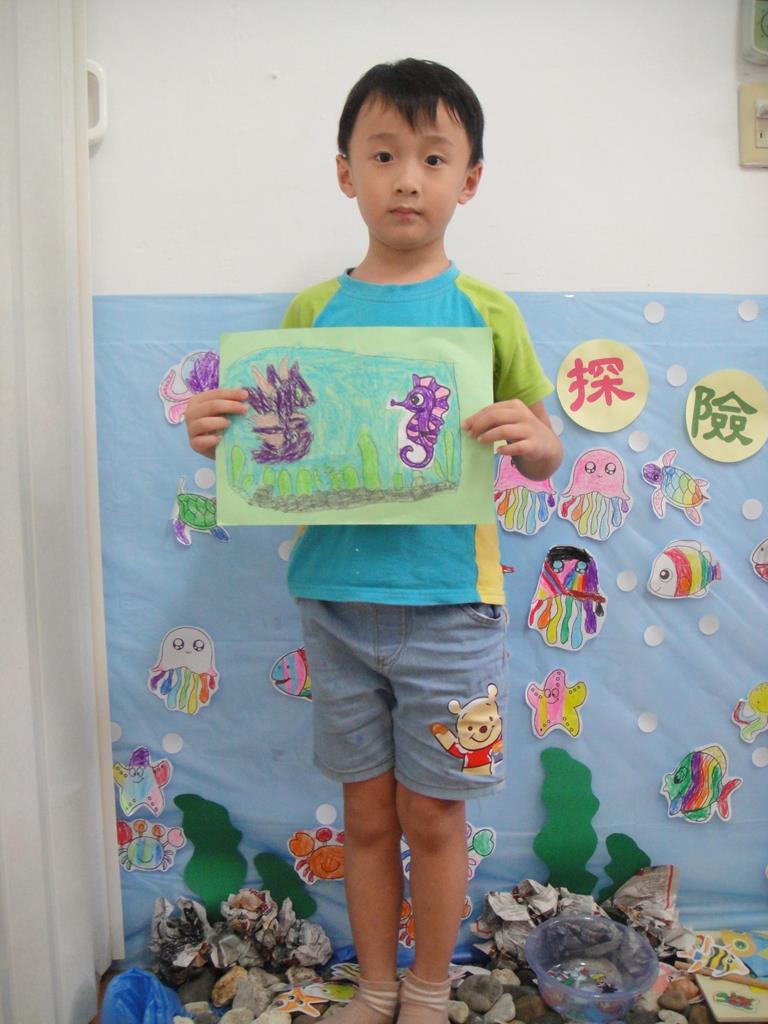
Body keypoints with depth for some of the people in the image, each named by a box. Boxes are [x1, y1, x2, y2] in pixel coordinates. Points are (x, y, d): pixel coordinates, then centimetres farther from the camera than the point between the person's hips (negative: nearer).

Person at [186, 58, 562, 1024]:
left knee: (432, 815, 12)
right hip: (336, 598, 2)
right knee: (367, 812, 16)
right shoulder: (313, 311, 5)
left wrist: (529, 439, -21)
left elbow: (546, 454, 2)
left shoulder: (485, 311, 1)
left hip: (446, 601, -1)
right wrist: (217, 436, -13)